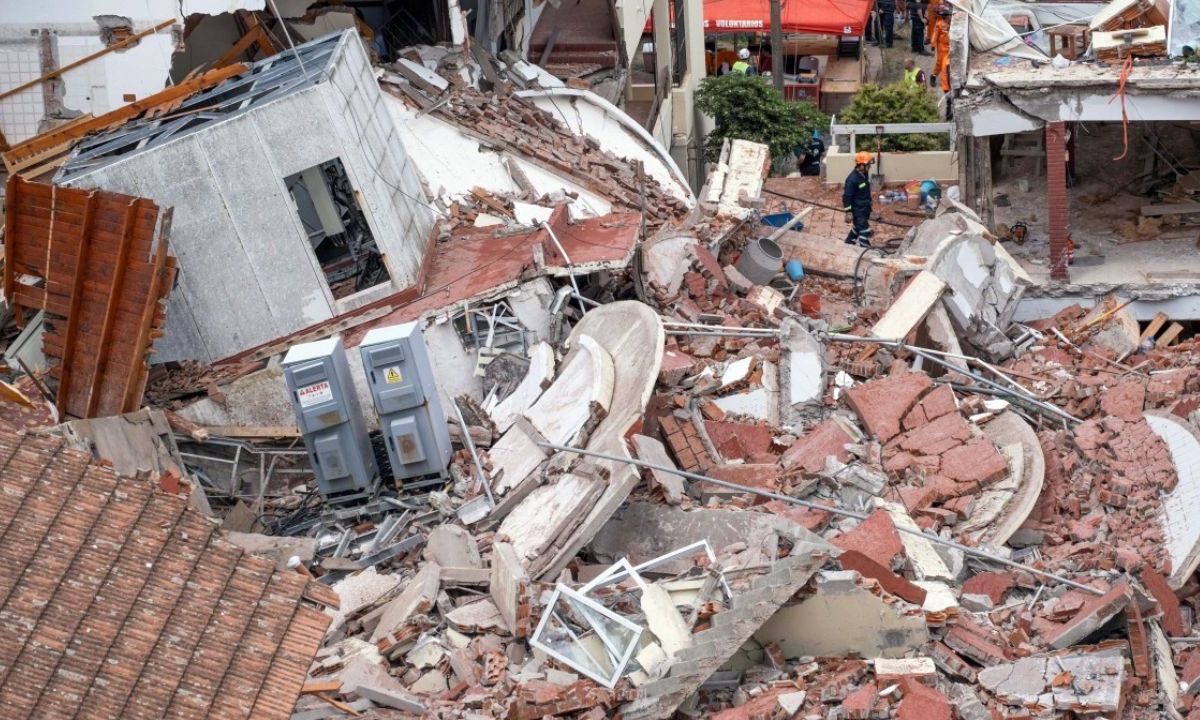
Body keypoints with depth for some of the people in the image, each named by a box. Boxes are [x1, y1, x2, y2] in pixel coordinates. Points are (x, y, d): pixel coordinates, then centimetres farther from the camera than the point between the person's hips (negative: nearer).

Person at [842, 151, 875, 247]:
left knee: (857, 228, 24)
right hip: (858, 210, -9)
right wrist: (848, 212, -20)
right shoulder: (852, 179, -27)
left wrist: (869, 206, 25)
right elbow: (846, 196, -22)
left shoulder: (865, 174, 1)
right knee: (864, 231, -6)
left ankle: (848, 244, 44)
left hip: (865, 209, 9)